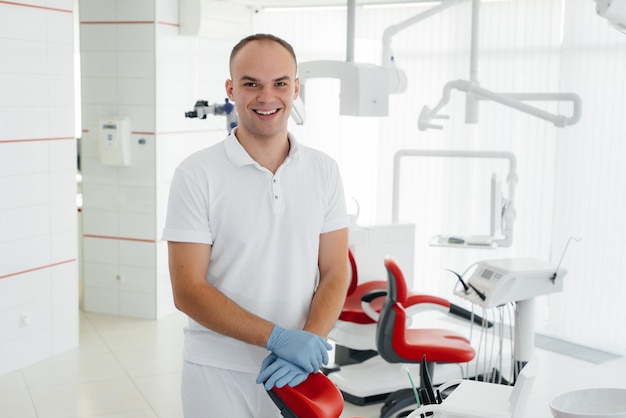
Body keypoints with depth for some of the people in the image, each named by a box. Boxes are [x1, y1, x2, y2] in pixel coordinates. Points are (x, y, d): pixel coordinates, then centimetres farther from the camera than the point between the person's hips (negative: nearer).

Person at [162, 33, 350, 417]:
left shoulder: (324, 171, 2)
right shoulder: (197, 175, -8)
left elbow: (335, 274, 0)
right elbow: (187, 291, -12)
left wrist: (309, 343, -17)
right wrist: (278, 338, -20)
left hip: (298, 373, 3)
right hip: (217, 373, -2)